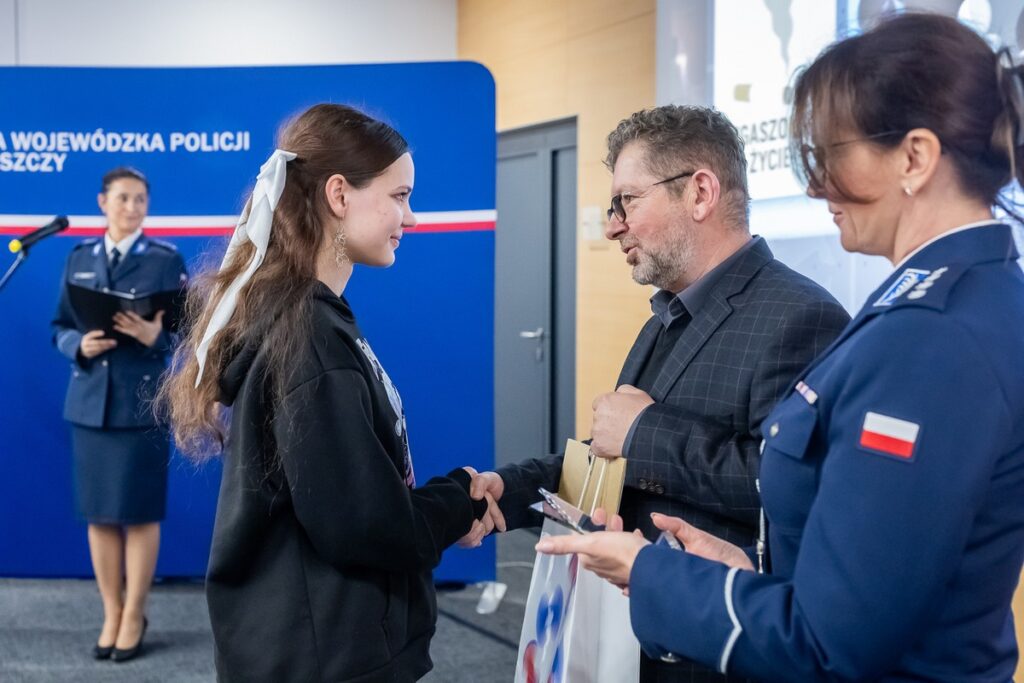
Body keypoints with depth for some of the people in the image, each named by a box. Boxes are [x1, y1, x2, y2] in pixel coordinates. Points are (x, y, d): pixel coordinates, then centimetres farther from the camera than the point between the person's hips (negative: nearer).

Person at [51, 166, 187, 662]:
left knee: (139, 513, 2)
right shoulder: (78, 259, 10)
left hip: (143, 401, -4)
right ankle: (111, 613, 20)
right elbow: (61, 327, 10)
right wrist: (80, 344, -11)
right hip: (90, 400, 4)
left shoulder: (167, 259, -1)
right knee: (98, 513, 8)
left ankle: (134, 616, 14)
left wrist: (155, 337, -23)